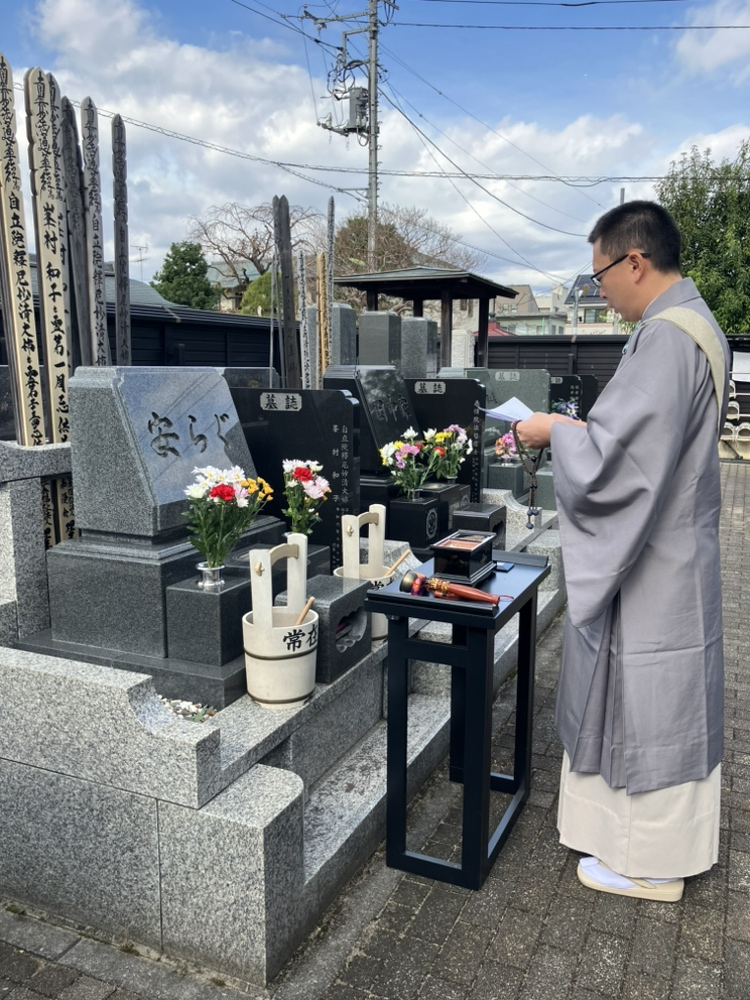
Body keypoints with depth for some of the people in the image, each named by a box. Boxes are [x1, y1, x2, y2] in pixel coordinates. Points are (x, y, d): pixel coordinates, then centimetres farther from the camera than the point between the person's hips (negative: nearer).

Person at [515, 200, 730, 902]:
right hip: (664, 551, 10)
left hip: (652, 566, -10)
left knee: (648, 704, 5)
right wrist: (577, 427, 9)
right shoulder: (691, 323, 10)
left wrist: (555, 432, -11)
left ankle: (650, 864, 24)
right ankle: (650, 834, 40)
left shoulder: (666, 337, -24)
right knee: (657, 701, 21)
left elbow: (616, 457, -27)